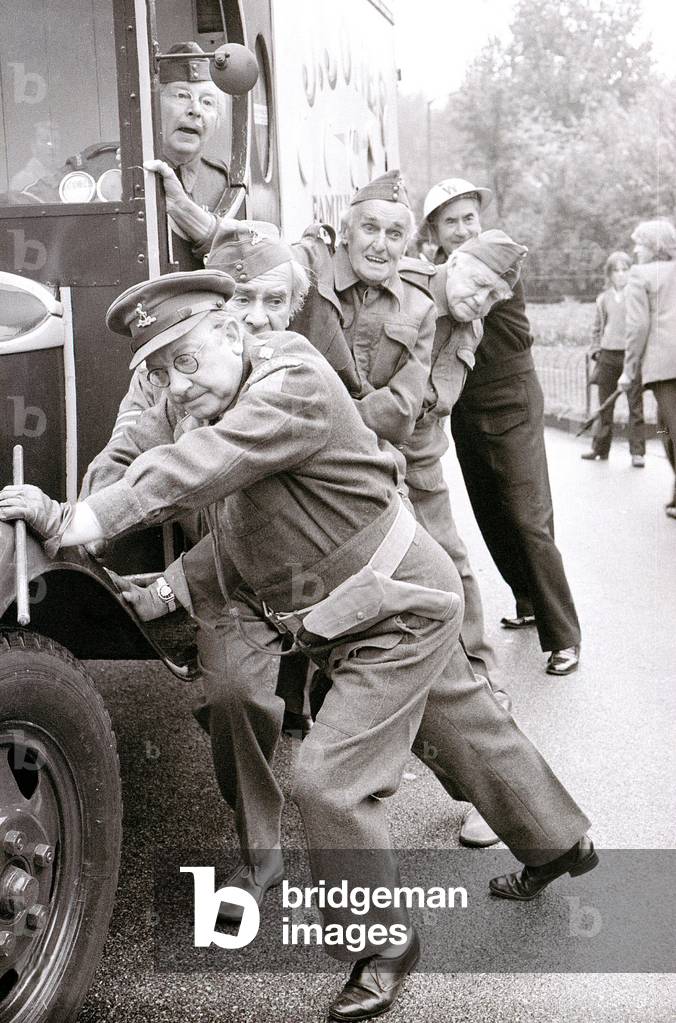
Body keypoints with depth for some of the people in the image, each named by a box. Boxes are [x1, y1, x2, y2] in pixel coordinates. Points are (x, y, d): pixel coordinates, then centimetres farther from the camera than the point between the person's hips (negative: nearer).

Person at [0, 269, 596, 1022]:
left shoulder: (291, 382, -28)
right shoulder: (192, 403, -1)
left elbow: (192, 471, -43)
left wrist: (76, 521, -50)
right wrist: (173, 586, -13)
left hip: (401, 607, -9)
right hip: (398, 600, 9)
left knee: (328, 779, -10)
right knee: (465, 728, 26)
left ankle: (383, 944, 11)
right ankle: (557, 842, 50)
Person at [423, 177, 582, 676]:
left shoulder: (499, 262, -11)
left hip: (512, 408, -6)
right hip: (466, 414, 6)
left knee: (529, 522, -10)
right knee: (492, 520, 13)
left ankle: (563, 637, -4)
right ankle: (530, 603, 32)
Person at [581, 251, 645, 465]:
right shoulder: (604, 299, 11)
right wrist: (595, 350, 9)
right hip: (608, 356, 3)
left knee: (635, 406, -2)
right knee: (605, 405, 10)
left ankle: (637, 452, 1)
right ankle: (600, 448, 20)